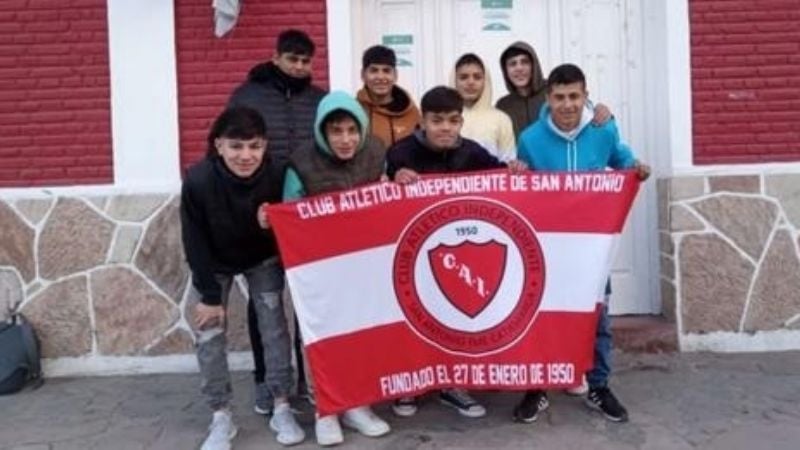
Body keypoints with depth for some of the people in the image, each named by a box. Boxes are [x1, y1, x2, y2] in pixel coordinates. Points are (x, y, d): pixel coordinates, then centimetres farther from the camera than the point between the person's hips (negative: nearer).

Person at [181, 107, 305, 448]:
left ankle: (282, 409, 8)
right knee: (209, 333, -4)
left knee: (274, 325, -4)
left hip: (263, 259, 0)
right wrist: (209, 295, -16)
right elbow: (195, 243, -22)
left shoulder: (275, 177, -32)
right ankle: (221, 417, 8)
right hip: (213, 264, 0)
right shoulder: (198, 181, -34)